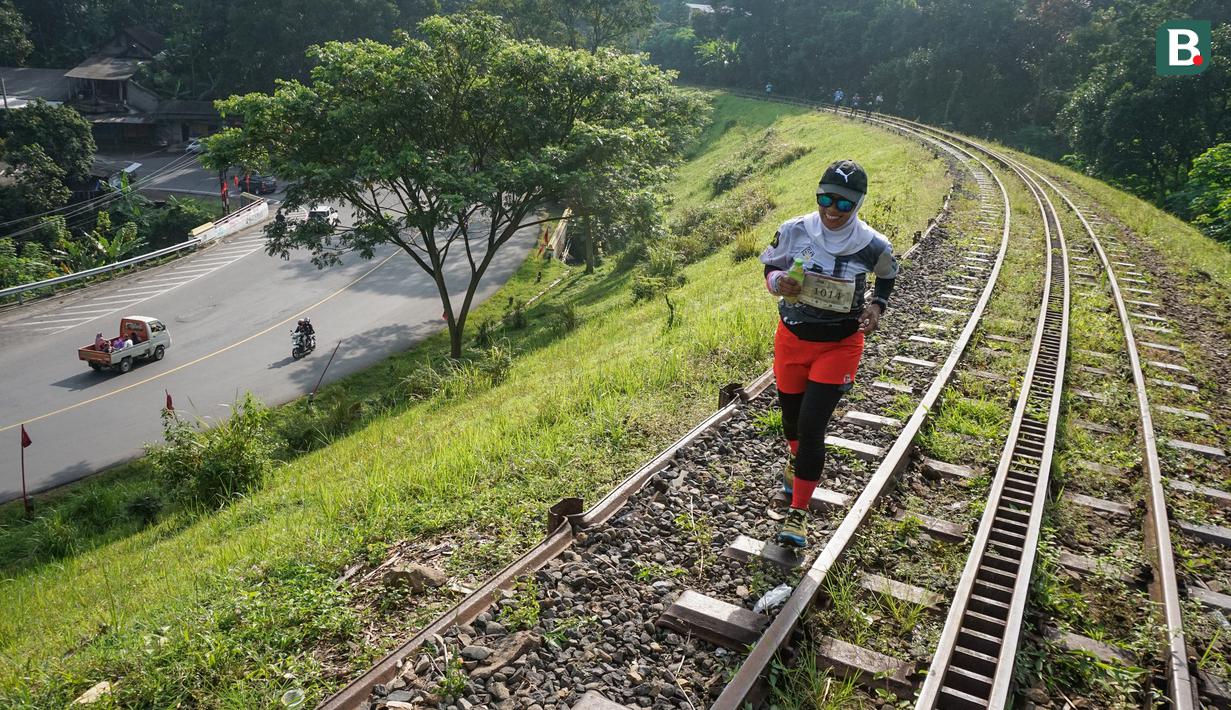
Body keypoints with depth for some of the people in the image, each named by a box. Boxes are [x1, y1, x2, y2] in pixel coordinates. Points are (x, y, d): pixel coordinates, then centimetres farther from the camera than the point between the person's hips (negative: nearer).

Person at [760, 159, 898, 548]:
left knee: (812, 425, -11)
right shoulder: (794, 231, -13)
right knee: (792, 414, 20)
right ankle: (796, 458, 57)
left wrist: (877, 307, -8)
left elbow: (887, 276, 10)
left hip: (839, 345, -2)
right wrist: (777, 281, -19)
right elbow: (769, 265, 4)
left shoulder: (873, 246, -13)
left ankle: (798, 513, 4)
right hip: (792, 338, 3)